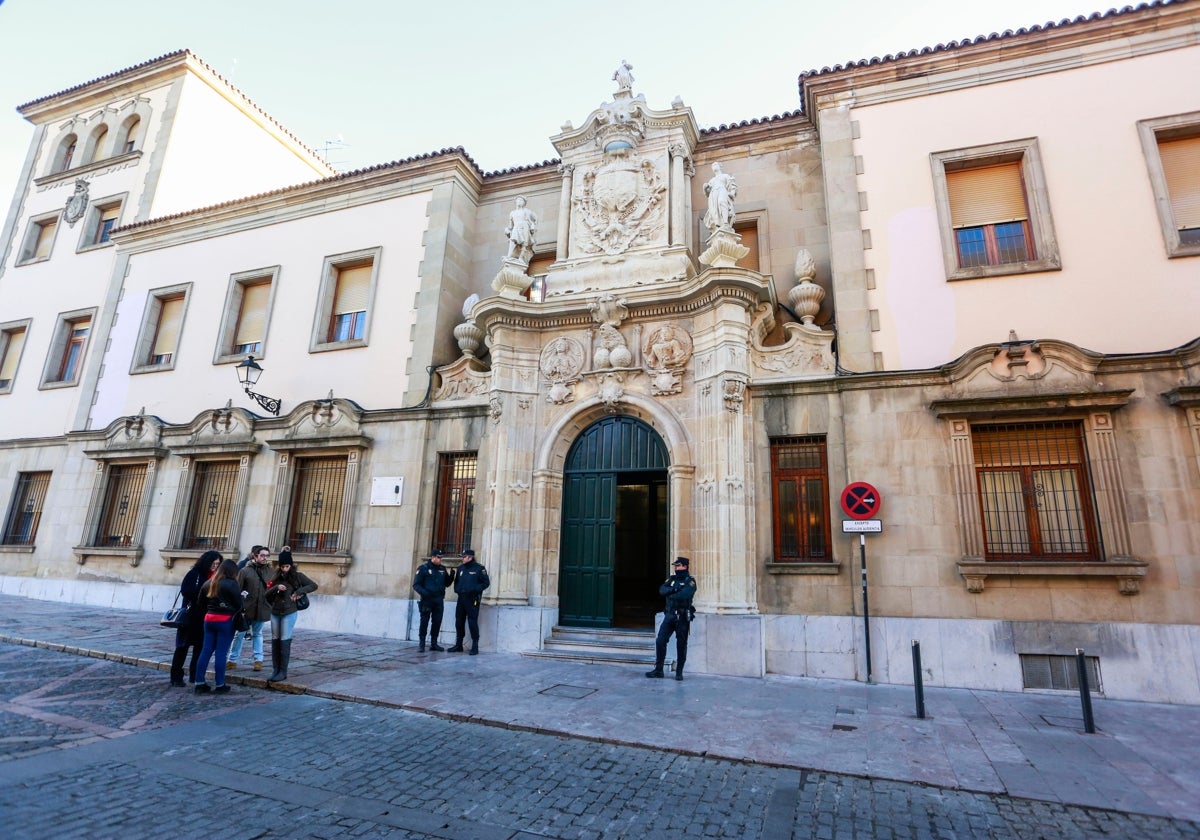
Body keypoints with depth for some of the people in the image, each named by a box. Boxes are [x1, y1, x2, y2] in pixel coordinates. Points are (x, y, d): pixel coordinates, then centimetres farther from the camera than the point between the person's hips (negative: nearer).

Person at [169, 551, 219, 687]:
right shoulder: (194, 573, -6)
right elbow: (185, 590, -14)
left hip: (205, 617, 4)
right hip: (190, 615, -4)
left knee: (200, 646, 9)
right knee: (183, 646, 5)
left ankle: (195, 676, 20)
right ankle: (176, 677, 13)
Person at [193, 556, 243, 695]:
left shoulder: (209, 583, 10)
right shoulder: (231, 584, -12)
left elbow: (201, 601, 14)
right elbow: (239, 604, -10)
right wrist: (236, 613, 9)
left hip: (209, 619, 6)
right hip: (225, 620, -6)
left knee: (206, 651, 10)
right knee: (221, 653, -1)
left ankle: (200, 683, 12)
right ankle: (220, 685, 5)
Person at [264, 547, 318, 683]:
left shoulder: (297, 575, -4)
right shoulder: (276, 577, 7)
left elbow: (313, 586, -5)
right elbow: (267, 594, 5)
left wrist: (299, 591, -16)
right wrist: (276, 588, -13)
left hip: (289, 613, -4)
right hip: (275, 613, 4)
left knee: (285, 641, -4)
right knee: (275, 641, 7)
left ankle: (283, 672, 2)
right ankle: (276, 670, 15)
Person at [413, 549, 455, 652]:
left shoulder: (442, 569, 12)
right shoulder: (423, 568, -5)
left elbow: (447, 584, 16)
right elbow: (416, 584, -6)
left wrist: (451, 575, -2)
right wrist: (424, 592, -23)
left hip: (439, 600, 5)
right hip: (427, 600, -5)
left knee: (437, 622, 9)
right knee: (424, 622, -1)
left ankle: (434, 643, 19)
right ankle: (421, 644, 7)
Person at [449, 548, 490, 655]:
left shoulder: (479, 569, -5)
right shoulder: (461, 568, 14)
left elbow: (486, 582, -6)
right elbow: (456, 581, 25)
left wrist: (475, 589, -15)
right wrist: (457, 589, 6)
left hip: (472, 600, -6)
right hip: (461, 599, 6)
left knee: (472, 622, -6)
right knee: (459, 622, 10)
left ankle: (475, 646, 1)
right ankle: (458, 645, 21)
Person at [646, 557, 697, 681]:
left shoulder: (690, 581, -3)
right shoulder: (672, 579, 14)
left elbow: (685, 595, -21)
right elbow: (662, 590, -2)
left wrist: (670, 595, -10)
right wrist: (674, 589, -17)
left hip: (683, 617, -5)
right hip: (669, 615, 5)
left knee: (681, 645, 3)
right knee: (660, 641, -1)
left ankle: (679, 672, 15)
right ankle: (658, 670, 7)